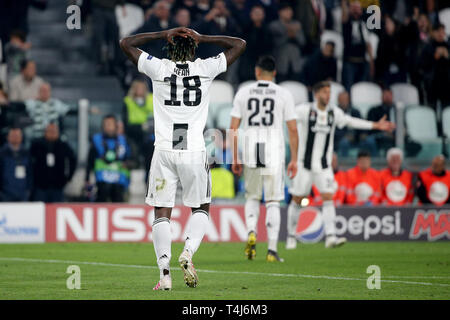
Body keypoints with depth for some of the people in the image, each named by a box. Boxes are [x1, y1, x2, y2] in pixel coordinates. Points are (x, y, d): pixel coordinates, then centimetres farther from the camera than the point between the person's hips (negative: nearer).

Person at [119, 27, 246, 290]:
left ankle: (164, 269, -10)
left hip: (164, 152, 0)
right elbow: (240, 45, 16)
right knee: (201, 209, 16)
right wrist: (202, 38, 14)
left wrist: (162, 35, 14)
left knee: (162, 213, 4)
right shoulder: (206, 69, 2)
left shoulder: (159, 68, 1)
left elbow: (126, 43, 15)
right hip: (195, 151, 0)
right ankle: (188, 252, -8)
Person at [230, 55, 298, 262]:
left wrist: (235, 158, 9)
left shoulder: (243, 93, 4)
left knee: (252, 198, 19)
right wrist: (294, 160, 6)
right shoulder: (283, 95, 1)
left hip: (250, 153, 1)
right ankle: (272, 250, 0)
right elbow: (292, 130, 0)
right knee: (273, 202, 5)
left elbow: (234, 128, 3)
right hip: (274, 155, -1)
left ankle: (251, 232, -6)